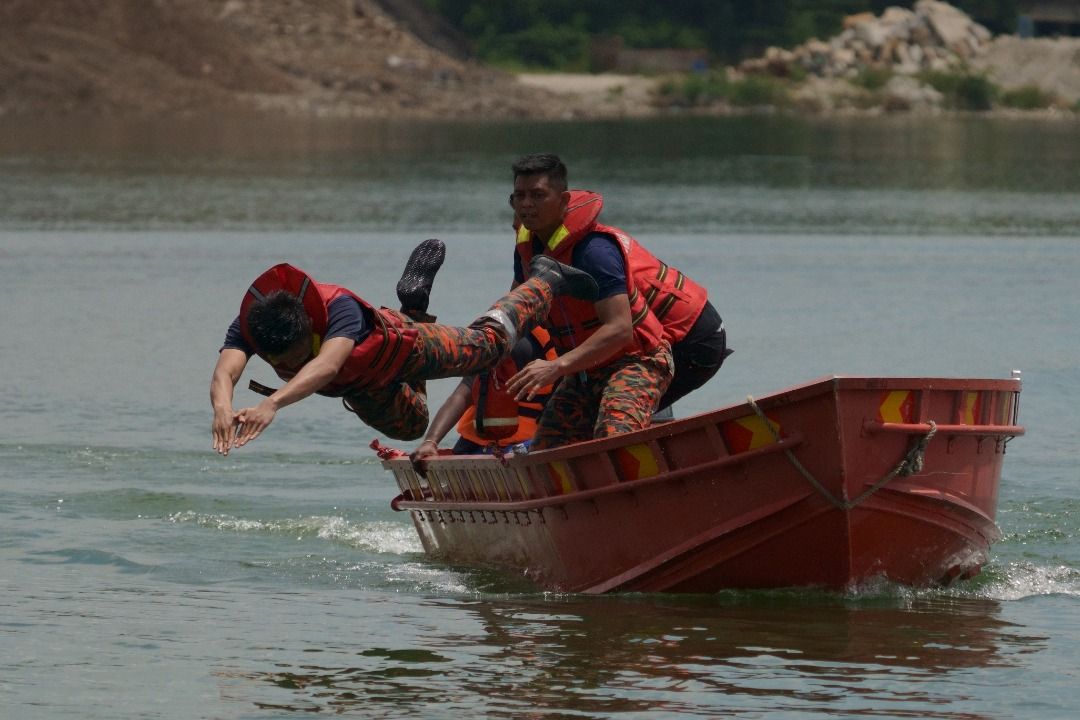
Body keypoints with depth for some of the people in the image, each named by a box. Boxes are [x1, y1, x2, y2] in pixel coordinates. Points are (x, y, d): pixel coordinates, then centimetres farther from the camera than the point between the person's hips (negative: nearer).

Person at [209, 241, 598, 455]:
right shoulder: (248, 327, -40)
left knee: (486, 342, 20)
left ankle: (544, 281, 46)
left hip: (395, 346, -5)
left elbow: (327, 364, -67)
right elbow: (225, 371, -56)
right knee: (409, 425, 35)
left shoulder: (339, 308, -49)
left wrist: (273, 403, -83)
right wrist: (223, 408, -80)